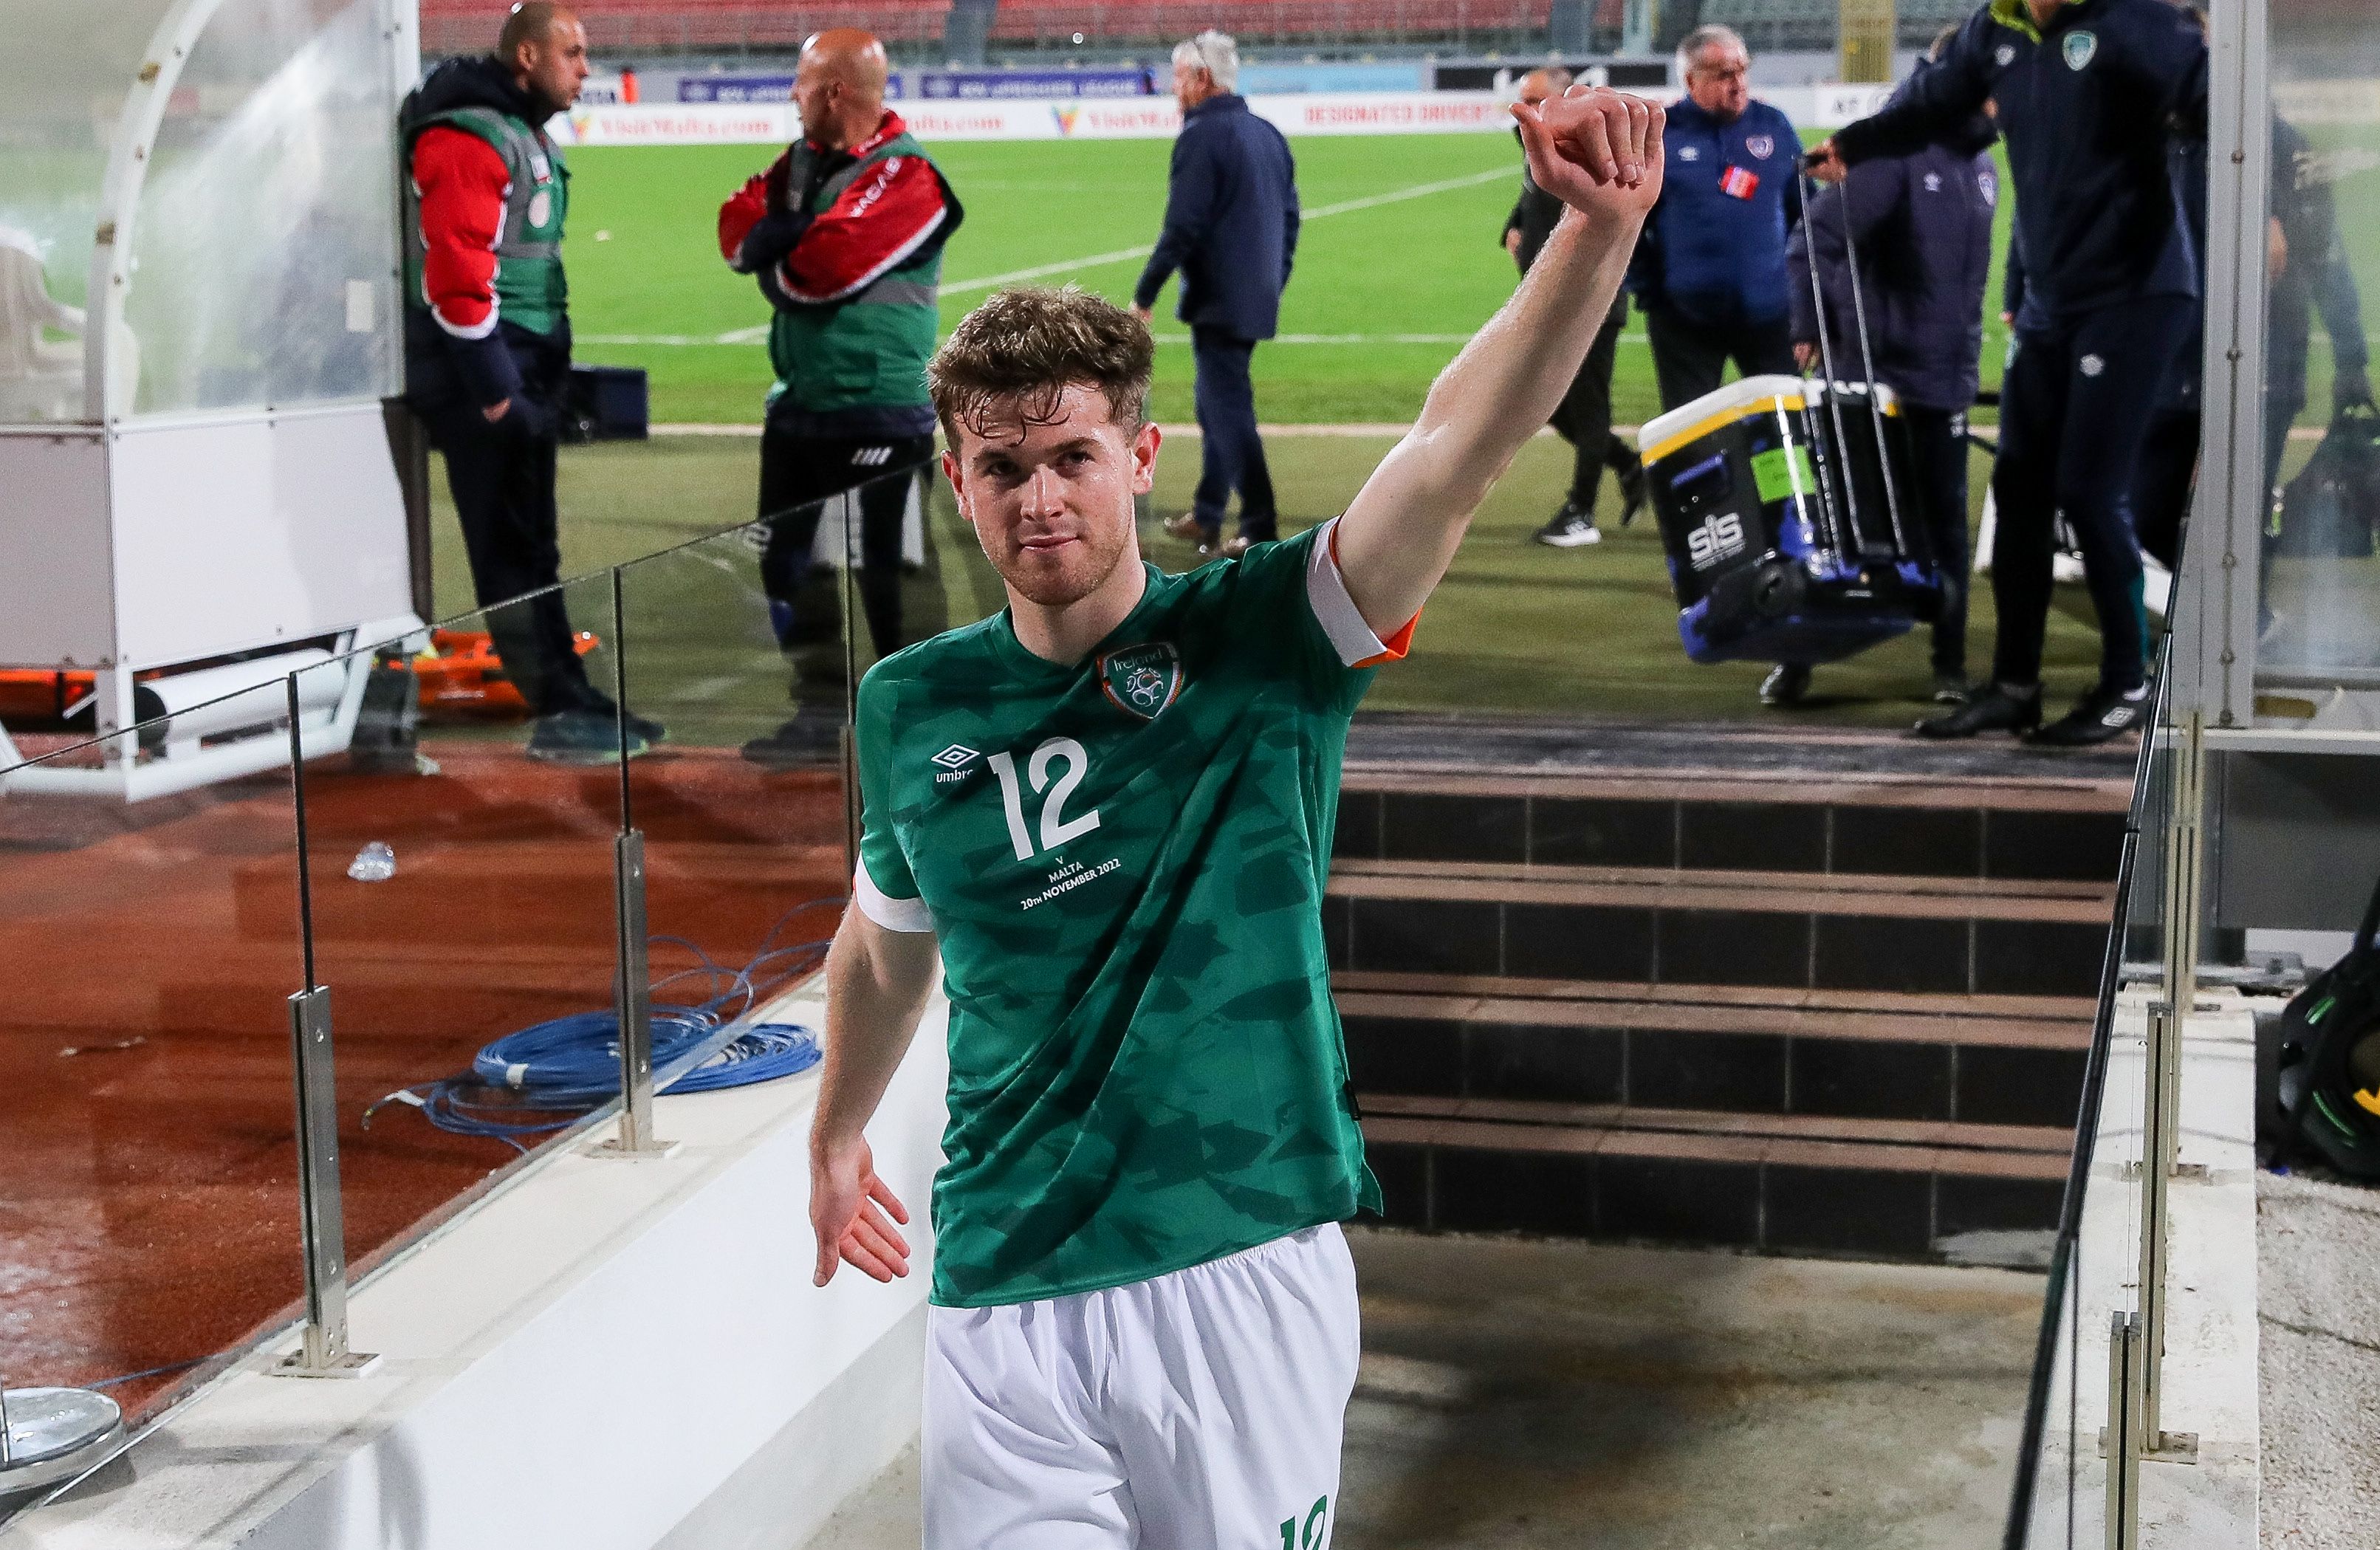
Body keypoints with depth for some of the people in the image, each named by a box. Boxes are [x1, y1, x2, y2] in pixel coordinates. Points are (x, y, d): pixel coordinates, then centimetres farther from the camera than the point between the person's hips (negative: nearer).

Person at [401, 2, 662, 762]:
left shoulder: (522, 133, 17)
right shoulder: (466, 136, -15)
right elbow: (455, 272, -22)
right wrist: (494, 388, -21)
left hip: (522, 371, 10)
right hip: (484, 377, -10)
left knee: (530, 546, 13)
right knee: (513, 551, -5)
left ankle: (571, 701, 18)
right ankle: (562, 713, -2)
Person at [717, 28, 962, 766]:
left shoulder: (905, 176, -16)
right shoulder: (804, 158, 11)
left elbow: (826, 265, -25)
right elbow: (741, 226, 4)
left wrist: (774, 253, -6)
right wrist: (788, 236, -15)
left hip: (876, 411, -9)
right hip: (799, 401, 9)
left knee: (883, 566, -1)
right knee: (785, 557, 14)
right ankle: (821, 711, 25)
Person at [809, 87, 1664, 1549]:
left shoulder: (1259, 637, -6)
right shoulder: (912, 709, 4)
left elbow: (1455, 450, -22)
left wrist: (1599, 227, -37)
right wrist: (838, 1133, 36)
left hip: (1246, 1269, -2)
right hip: (1004, 1293, 2)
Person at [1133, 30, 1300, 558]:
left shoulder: (1201, 136, -14)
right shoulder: (1268, 134, 12)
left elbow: (1182, 228, -19)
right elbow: (1289, 218, 16)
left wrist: (1144, 296, -12)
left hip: (1218, 301, -9)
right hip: (1257, 298, 9)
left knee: (1230, 413, -5)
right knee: (1216, 404, 19)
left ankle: (1260, 530, -6)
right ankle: (1206, 516, 26)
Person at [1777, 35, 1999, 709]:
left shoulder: (1980, 166, 10)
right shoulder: (1893, 153, -15)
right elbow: (1813, 241, -19)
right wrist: (1811, 331, -18)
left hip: (1945, 379, 6)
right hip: (1869, 374, -6)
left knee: (1945, 521, 7)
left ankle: (1950, 666, 15)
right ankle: (1797, 657, 12)